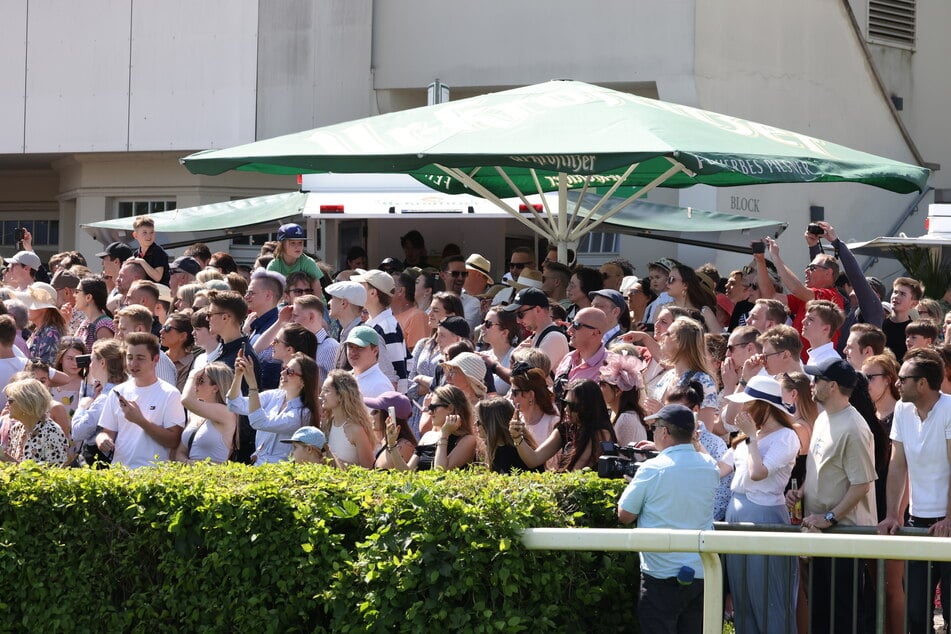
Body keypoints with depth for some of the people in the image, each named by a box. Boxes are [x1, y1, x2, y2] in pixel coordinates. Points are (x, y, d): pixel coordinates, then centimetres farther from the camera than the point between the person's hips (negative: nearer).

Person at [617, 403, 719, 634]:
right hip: (703, 573, 5)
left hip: (663, 574, -5)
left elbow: (625, 515, -7)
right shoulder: (710, 466, 2)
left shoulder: (652, 470, -14)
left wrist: (632, 483, 9)